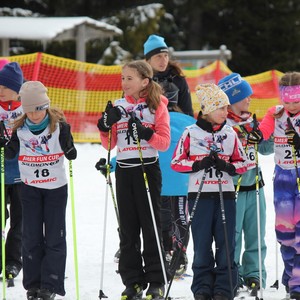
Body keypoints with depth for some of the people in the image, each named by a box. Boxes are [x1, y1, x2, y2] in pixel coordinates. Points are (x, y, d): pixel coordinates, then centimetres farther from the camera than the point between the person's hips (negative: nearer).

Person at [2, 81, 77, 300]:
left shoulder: (59, 125, -13)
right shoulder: (20, 128, -5)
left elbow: (72, 155, -12)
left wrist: (67, 140, -31)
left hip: (56, 187, -2)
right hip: (30, 187, 3)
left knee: (54, 236, -2)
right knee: (31, 236, 4)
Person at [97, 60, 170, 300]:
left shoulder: (157, 106, -2)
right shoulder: (118, 107, 9)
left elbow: (164, 142, -6)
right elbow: (109, 145, 10)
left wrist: (146, 134, -22)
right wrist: (106, 126, -8)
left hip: (148, 169, -4)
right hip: (124, 170, 4)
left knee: (150, 225, -2)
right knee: (128, 226, 5)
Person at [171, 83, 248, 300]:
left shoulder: (230, 133, 6)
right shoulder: (191, 133, -2)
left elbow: (243, 163, 11)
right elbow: (176, 162, 0)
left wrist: (228, 167, -9)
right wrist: (198, 164, -15)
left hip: (225, 195, 2)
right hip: (200, 196, -2)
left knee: (226, 244, 0)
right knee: (202, 244, 1)